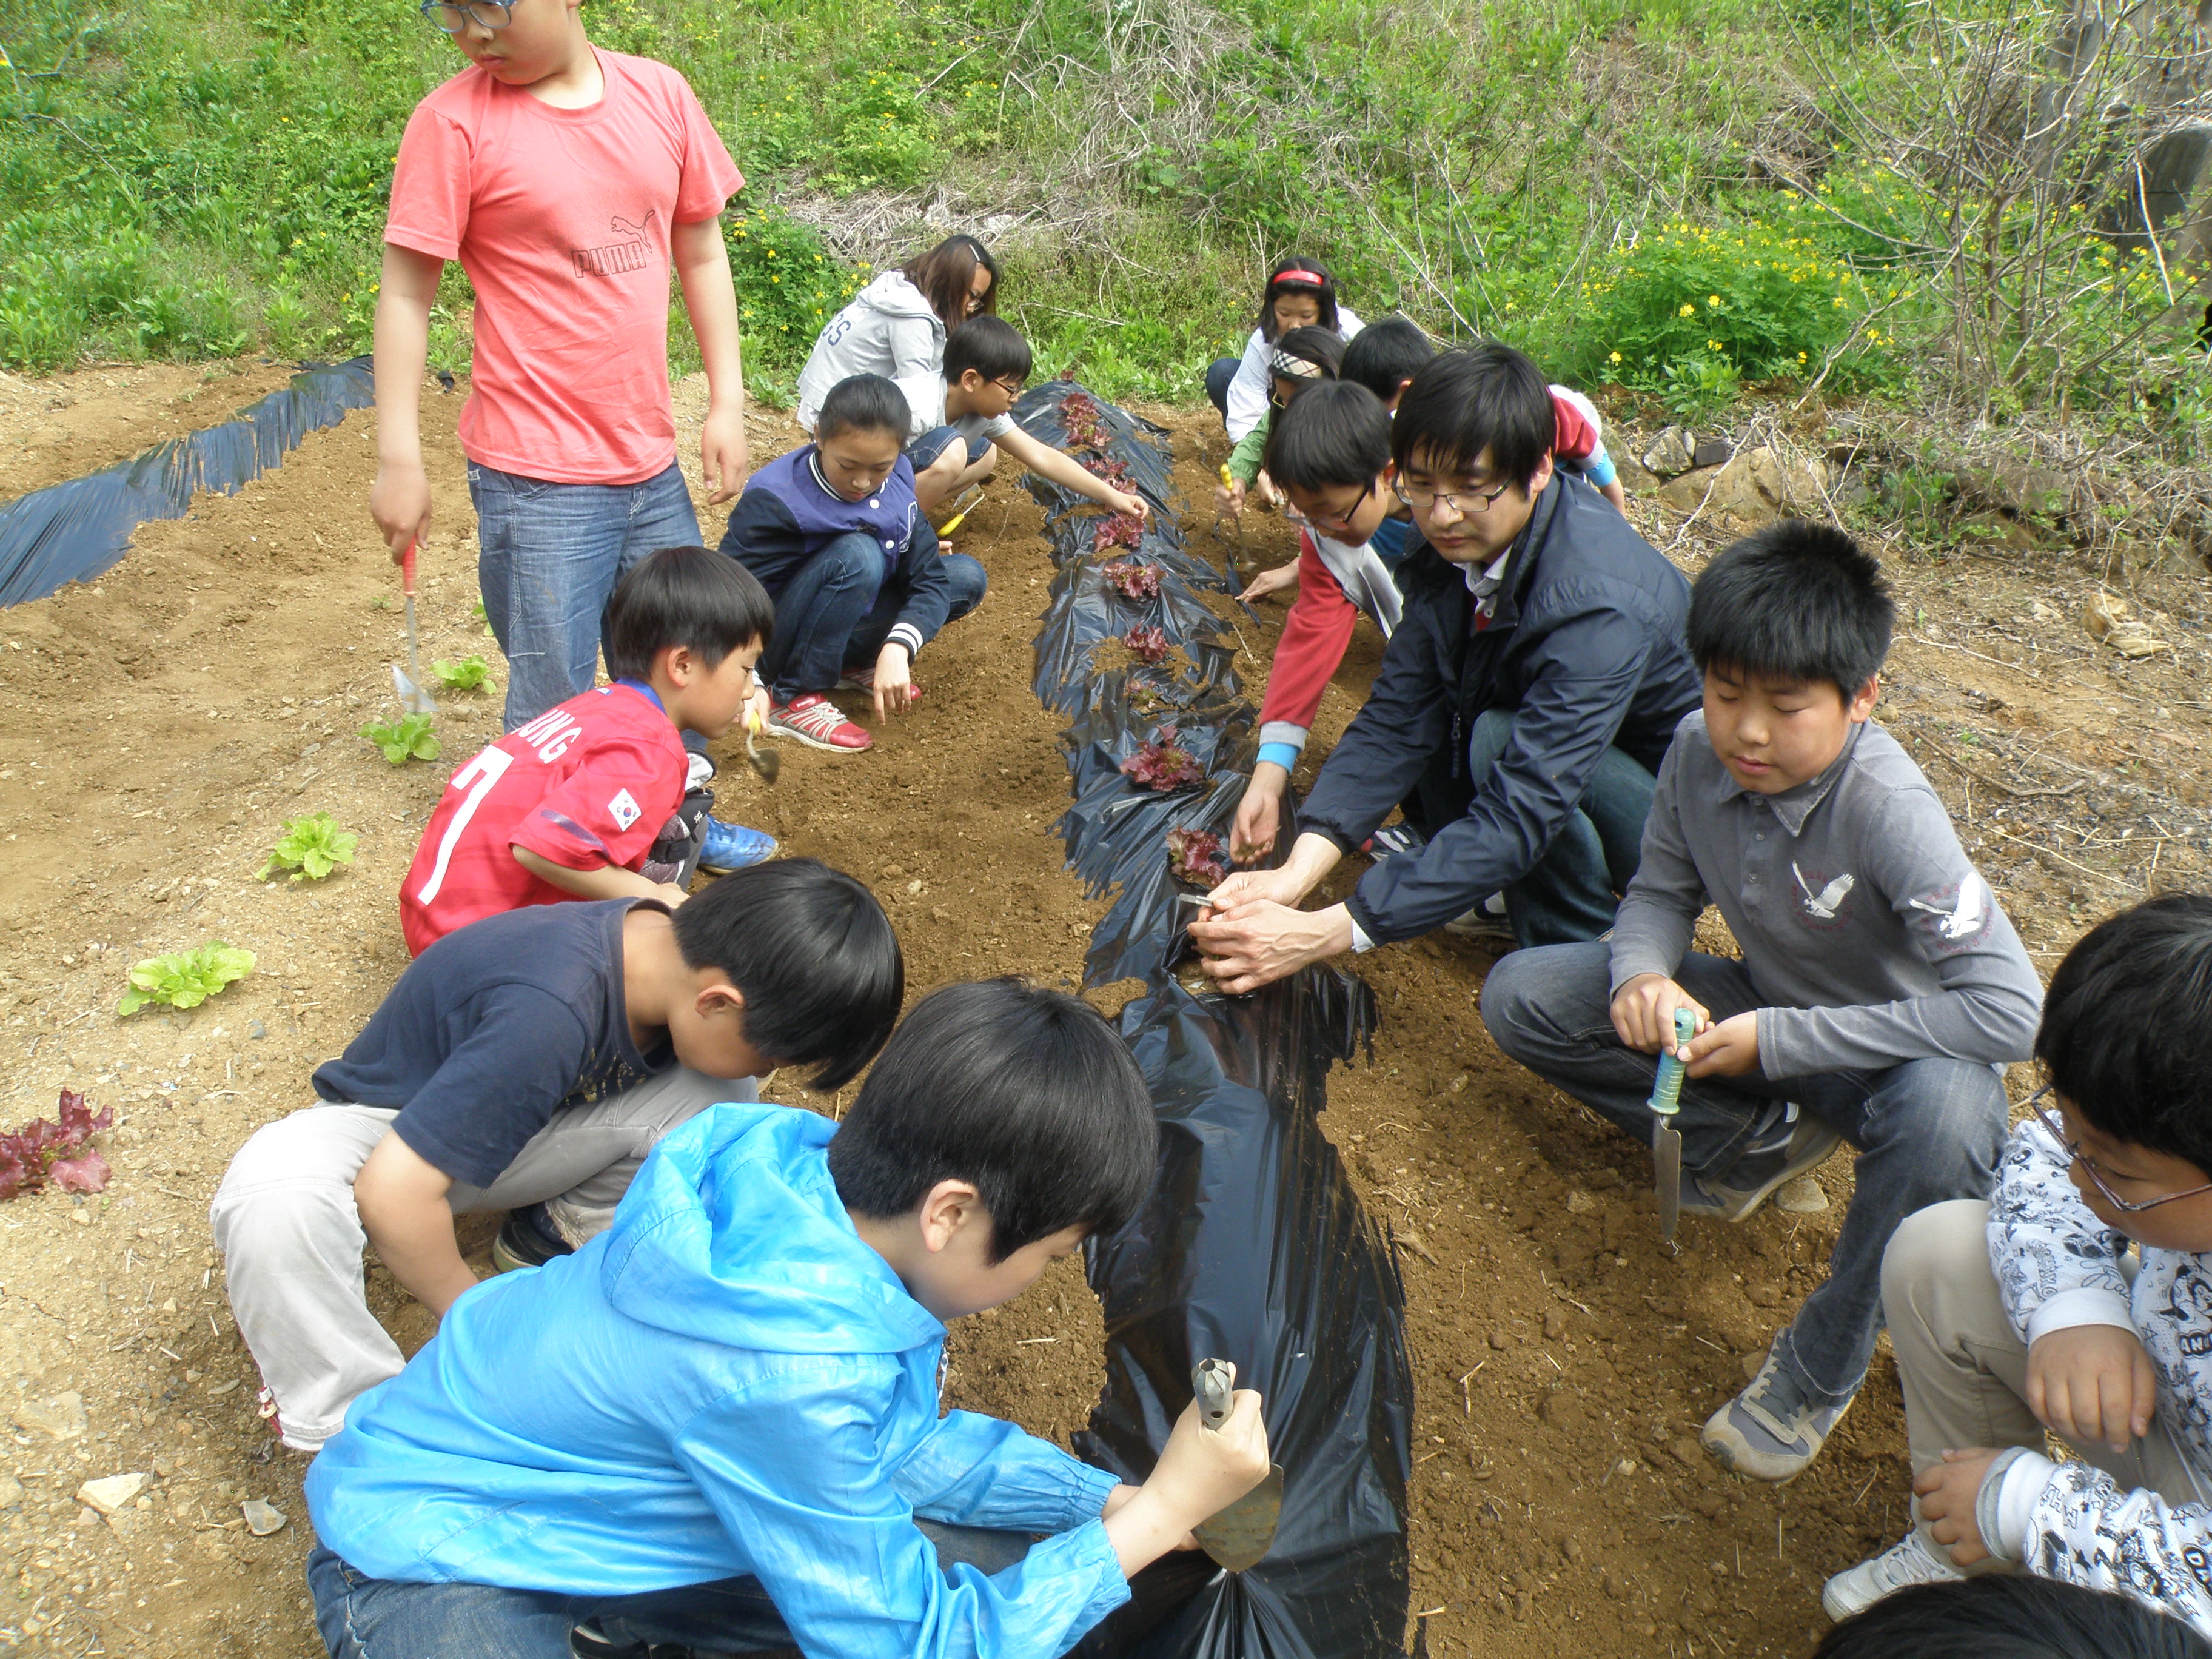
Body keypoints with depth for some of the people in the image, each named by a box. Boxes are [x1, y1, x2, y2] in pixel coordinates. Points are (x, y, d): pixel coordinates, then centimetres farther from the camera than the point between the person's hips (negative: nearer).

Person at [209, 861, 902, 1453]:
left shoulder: (679, 951, -18)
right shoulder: (551, 1014, -41)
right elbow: (393, 1191, -38)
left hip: (513, 1127, 6)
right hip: (385, 1135, -5)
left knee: (718, 1098, -20)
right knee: (276, 1200, -40)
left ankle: (558, 1231, 3)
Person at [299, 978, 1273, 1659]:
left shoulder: (823, 1177, -14)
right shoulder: (792, 1366, -37)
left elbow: (894, 1441, 4)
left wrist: (1110, 1500, -2)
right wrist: (1157, 1516, -19)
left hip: (622, 1500, 8)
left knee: (1009, 1568, 0)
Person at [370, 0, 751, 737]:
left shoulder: (660, 94, 4)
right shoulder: (454, 122, -6)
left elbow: (701, 254, 12)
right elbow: (406, 293, -5)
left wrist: (727, 403, 7)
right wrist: (399, 461, -9)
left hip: (652, 462, 4)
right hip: (538, 478, -4)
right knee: (553, 711, 0)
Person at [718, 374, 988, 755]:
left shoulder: (896, 481, -10)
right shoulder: (775, 501, -26)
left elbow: (929, 579, -12)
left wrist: (896, 649, -30)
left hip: (846, 625, 6)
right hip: (775, 645, -6)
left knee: (967, 576, -6)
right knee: (857, 555, -33)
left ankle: (853, 663, 4)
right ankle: (793, 699, -21)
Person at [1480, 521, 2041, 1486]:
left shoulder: (1888, 812, -31)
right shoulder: (1700, 752, -16)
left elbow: (2012, 1010, -35)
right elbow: (1662, 892, 0)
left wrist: (1778, 1041, -33)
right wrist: (1643, 974, -25)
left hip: (1892, 1054, -5)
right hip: (1765, 1013, 5)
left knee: (1942, 1112, -42)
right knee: (1521, 998, -10)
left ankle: (1821, 1366, -16)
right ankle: (1760, 1141, 0)